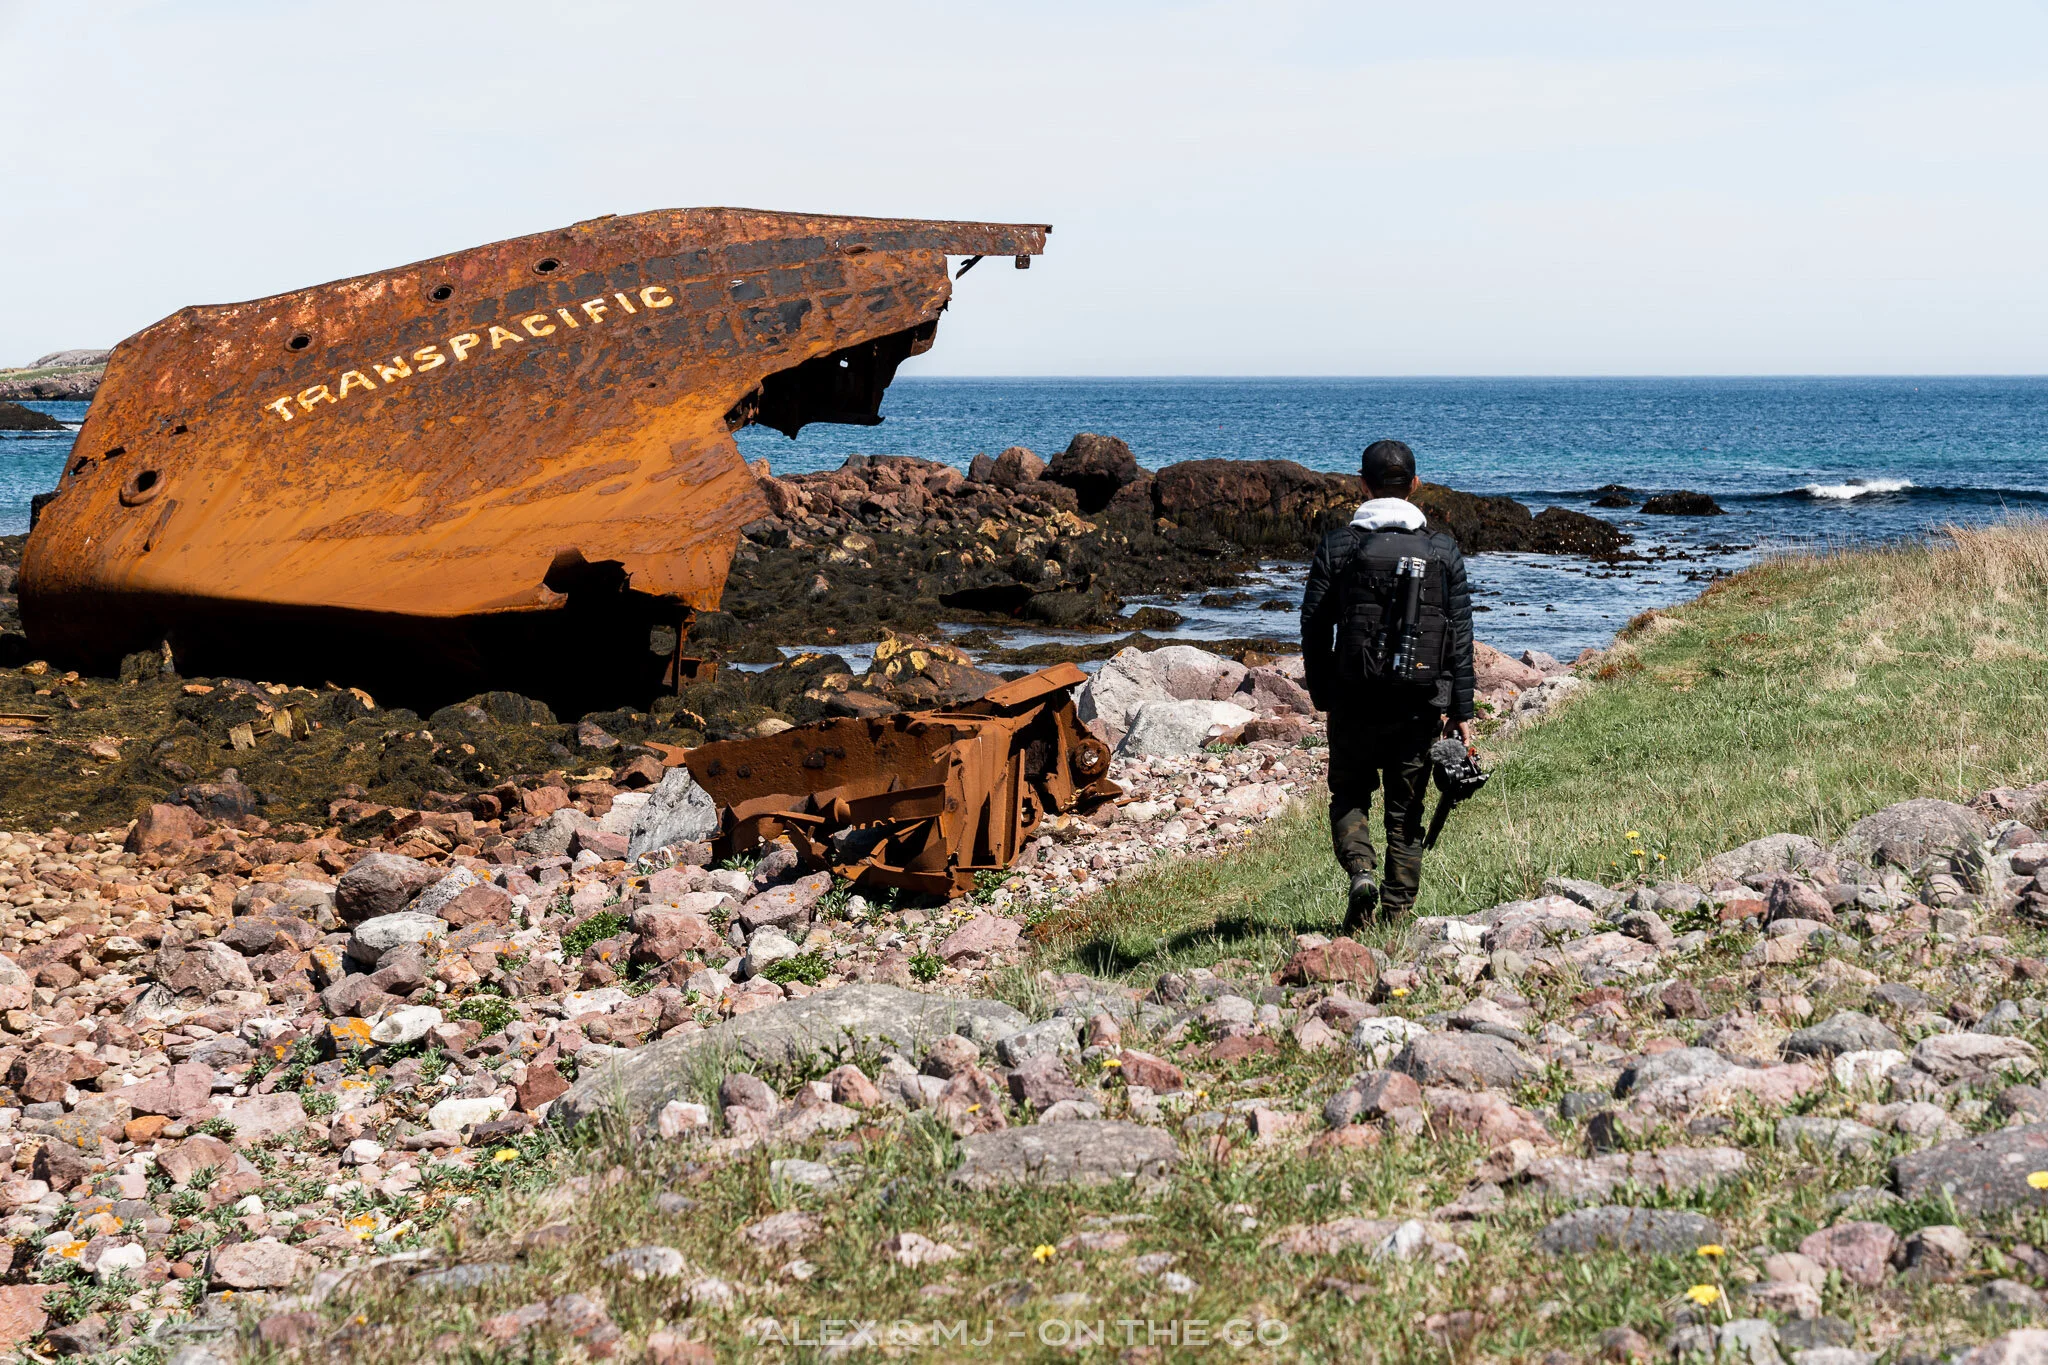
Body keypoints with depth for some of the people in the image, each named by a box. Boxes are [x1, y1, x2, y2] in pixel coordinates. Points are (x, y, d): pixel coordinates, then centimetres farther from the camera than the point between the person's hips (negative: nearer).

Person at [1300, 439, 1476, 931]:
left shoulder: (1338, 546, -3)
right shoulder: (1442, 549, 2)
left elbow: (1313, 627, -1)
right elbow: (1460, 636, 2)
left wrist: (1322, 696, 12)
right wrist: (1462, 711, 5)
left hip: (1355, 701, -1)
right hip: (1420, 705, 1)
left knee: (1349, 796, 15)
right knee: (1406, 810, 11)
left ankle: (1362, 870, -10)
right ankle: (1398, 914, 9)